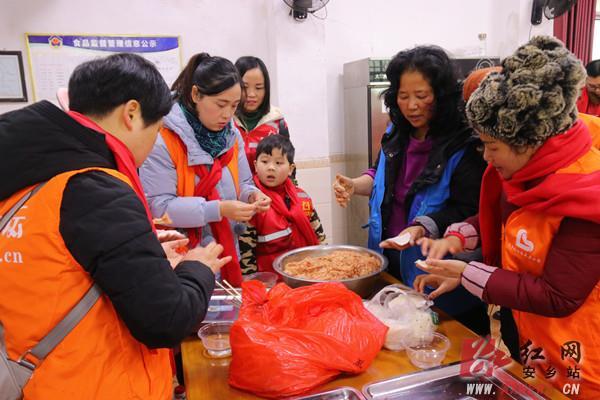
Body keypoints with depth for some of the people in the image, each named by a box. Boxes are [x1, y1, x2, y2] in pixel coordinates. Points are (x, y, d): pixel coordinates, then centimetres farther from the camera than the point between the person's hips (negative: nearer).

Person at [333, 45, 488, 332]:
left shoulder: (464, 144, -18)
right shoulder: (397, 132, 3)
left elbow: (466, 209, -19)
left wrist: (423, 229, -33)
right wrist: (354, 185, -2)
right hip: (387, 255, 6)